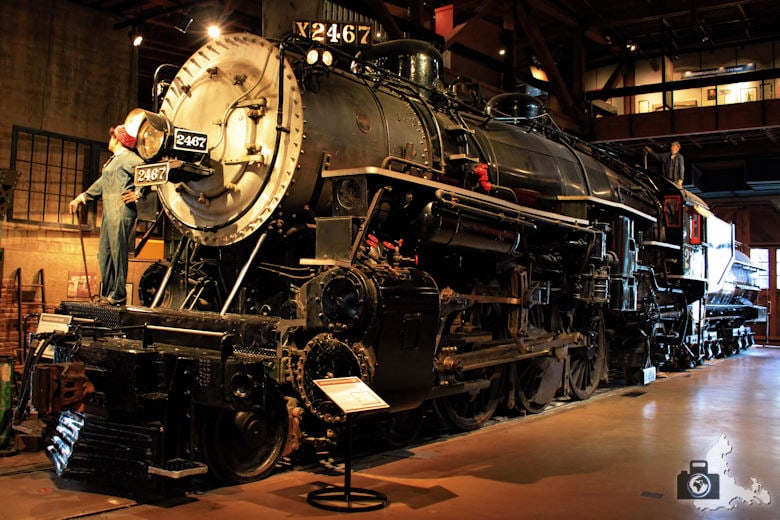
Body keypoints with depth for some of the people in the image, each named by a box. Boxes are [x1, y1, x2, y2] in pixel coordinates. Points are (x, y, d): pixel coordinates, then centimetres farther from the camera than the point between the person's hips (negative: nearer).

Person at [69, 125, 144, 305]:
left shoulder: (128, 157, -6)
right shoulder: (113, 160, 23)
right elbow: (101, 183, 32)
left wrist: (138, 193, -16)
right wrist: (81, 198, 34)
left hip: (121, 212, -10)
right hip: (109, 212, 10)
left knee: (118, 252, -7)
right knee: (104, 253, 11)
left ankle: (119, 296, -3)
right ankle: (107, 293, 17)